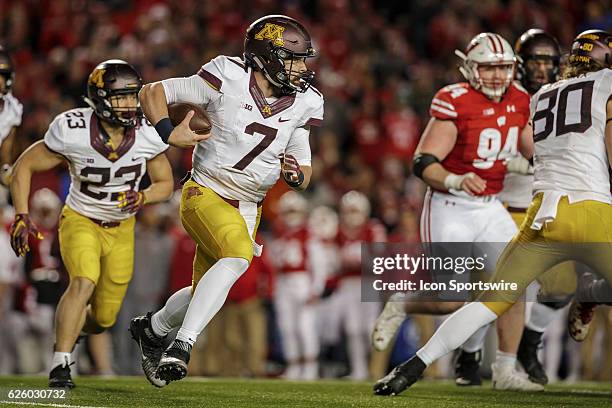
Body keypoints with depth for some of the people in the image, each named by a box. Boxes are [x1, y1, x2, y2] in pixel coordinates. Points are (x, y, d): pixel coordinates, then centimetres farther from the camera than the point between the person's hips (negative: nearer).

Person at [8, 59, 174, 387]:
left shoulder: (147, 135, -19)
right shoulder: (72, 132, -25)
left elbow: (165, 183, -3)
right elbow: (24, 167, -12)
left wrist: (142, 197, -25)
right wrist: (21, 218, -20)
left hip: (121, 229, 3)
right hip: (80, 221, -3)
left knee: (103, 318, 8)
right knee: (84, 283, -31)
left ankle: (68, 326, 44)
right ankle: (59, 365, -22)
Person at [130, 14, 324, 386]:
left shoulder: (302, 105, -2)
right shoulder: (227, 79, -16)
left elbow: (304, 171, 6)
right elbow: (153, 92, -7)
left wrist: (296, 174, -17)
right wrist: (168, 134, -23)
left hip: (248, 208, 6)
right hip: (206, 196, -6)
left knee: (205, 292, 14)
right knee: (238, 254, -31)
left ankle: (151, 328, 43)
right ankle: (182, 346, -29)